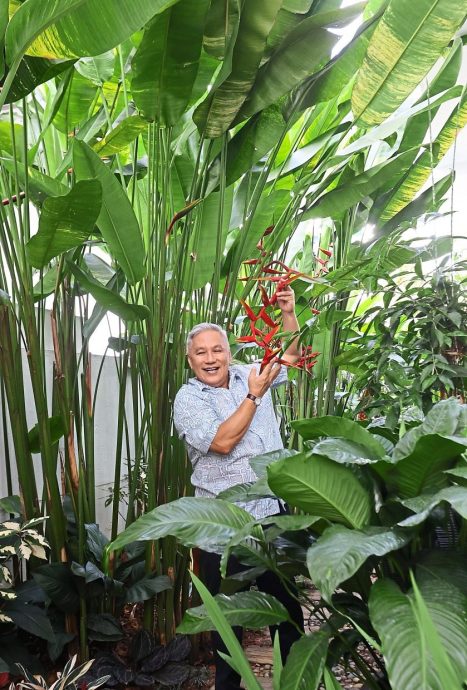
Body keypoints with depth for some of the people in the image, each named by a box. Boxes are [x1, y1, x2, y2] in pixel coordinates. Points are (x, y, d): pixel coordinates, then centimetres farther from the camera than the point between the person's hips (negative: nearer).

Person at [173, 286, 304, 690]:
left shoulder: (248, 375, 8)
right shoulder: (188, 399, -6)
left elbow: (291, 356, 15)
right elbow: (222, 442, -19)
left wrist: (289, 312, -1)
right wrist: (254, 395, -16)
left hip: (274, 510, 4)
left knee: (285, 595, 17)